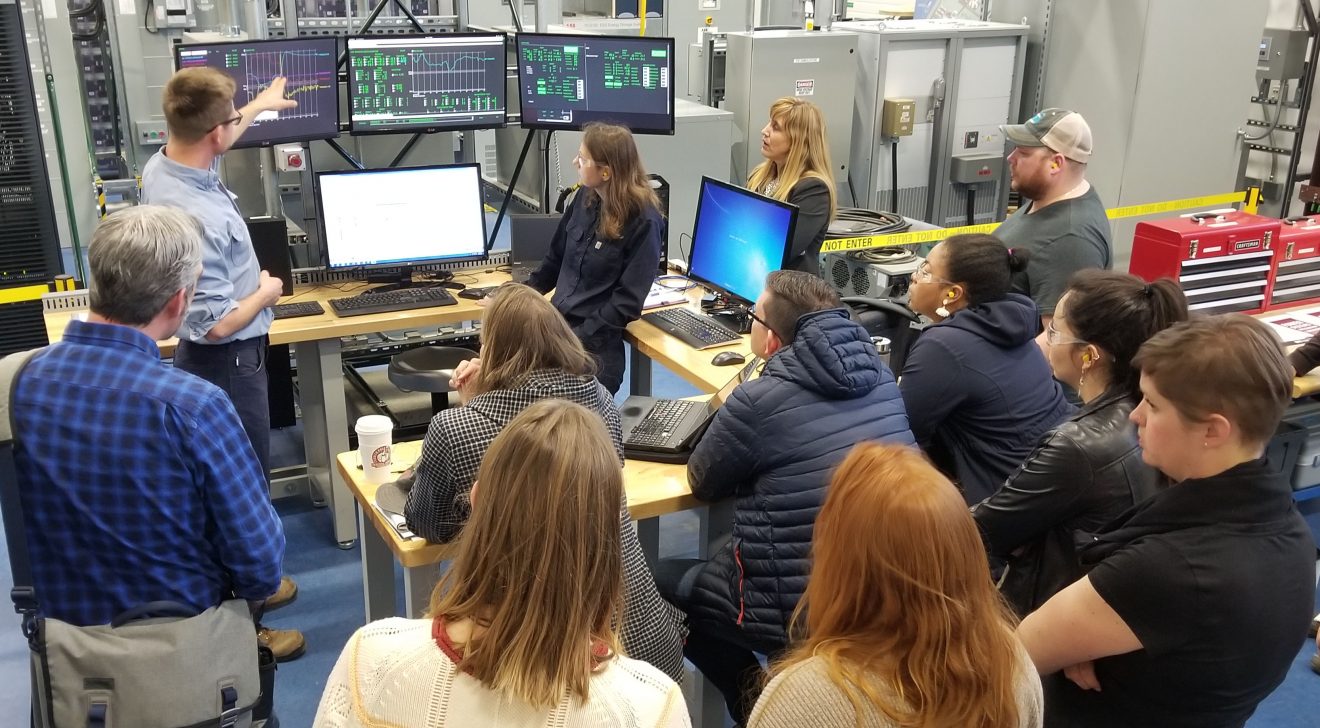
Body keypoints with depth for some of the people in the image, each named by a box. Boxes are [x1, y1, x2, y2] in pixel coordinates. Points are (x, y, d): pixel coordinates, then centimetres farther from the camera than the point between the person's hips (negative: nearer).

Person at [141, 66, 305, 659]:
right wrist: (266, 293, -11)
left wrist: (259, 106, 36)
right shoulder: (200, 216, -33)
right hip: (227, 363, -10)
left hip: (213, 359, 10)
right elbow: (218, 324, -30)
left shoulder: (160, 166, -4)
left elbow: (207, 143, 22)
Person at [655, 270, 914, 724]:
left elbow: (702, 483, -1)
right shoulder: (878, 375, 1)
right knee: (720, 556, 30)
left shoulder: (758, 402, -19)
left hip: (800, 614, -7)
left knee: (660, 581, 17)